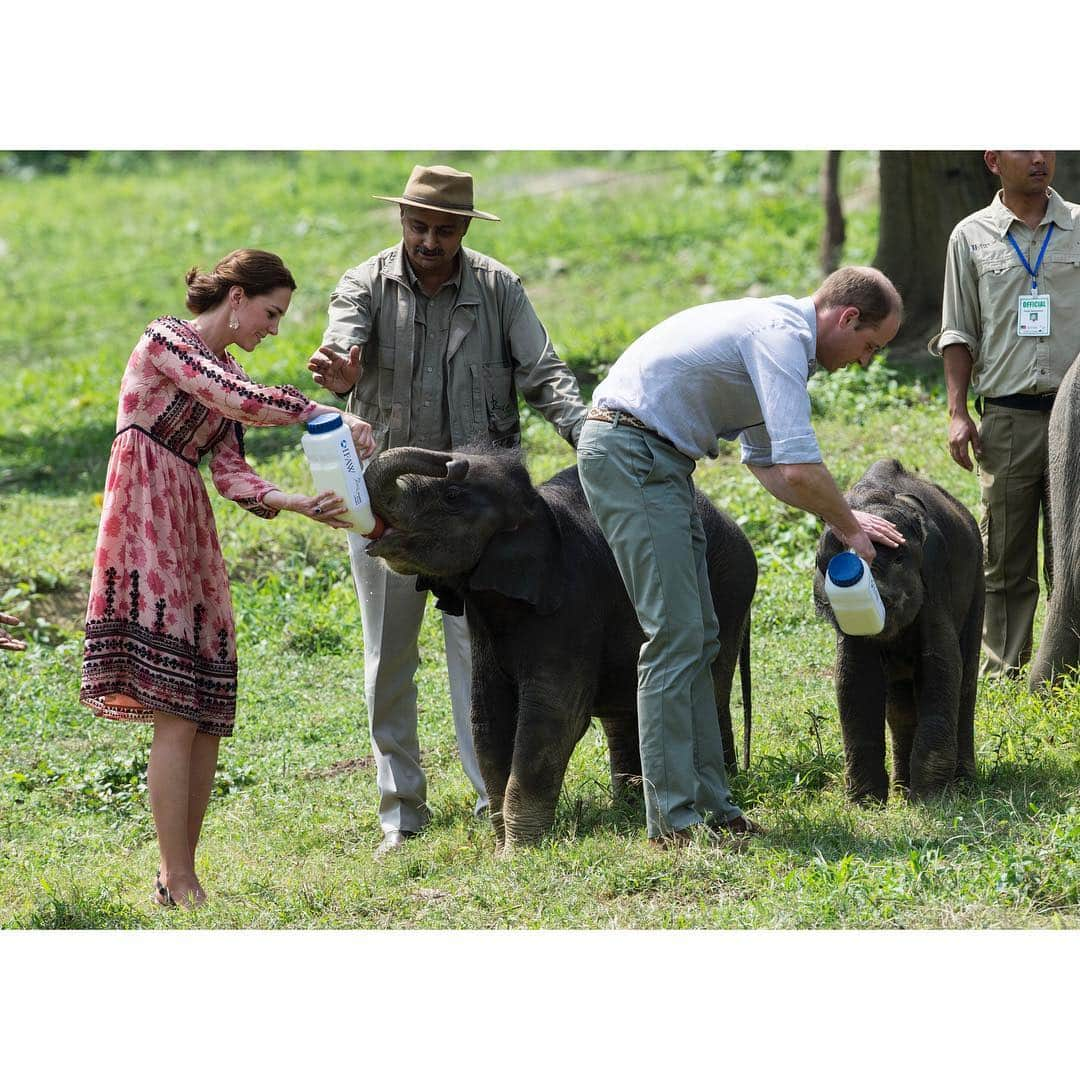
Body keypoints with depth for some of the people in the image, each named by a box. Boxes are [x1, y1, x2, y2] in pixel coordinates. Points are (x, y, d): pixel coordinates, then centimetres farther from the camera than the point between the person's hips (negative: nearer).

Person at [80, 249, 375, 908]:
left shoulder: (223, 369, 20)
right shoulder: (167, 340, -5)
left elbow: (231, 474, 9)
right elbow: (242, 401, -20)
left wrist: (300, 504, -6)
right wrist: (328, 414, -14)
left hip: (192, 536, 9)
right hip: (147, 530, -9)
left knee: (207, 714, 4)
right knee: (176, 712, -12)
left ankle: (181, 873, 10)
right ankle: (178, 885, -10)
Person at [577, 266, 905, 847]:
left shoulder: (778, 331, 18)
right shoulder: (782, 335, -16)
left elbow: (767, 462, 26)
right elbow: (799, 469, -23)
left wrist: (842, 516, 16)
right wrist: (850, 527, -5)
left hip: (656, 460, 11)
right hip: (630, 455, -11)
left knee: (697, 639, 10)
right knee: (675, 635, -12)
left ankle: (707, 802, 12)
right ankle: (674, 817, -11)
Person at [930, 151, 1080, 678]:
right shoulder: (972, 237, 8)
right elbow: (959, 332, 11)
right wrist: (957, 412, 2)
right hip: (1006, 416, 0)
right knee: (1004, 562, 4)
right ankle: (1003, 677, 9)